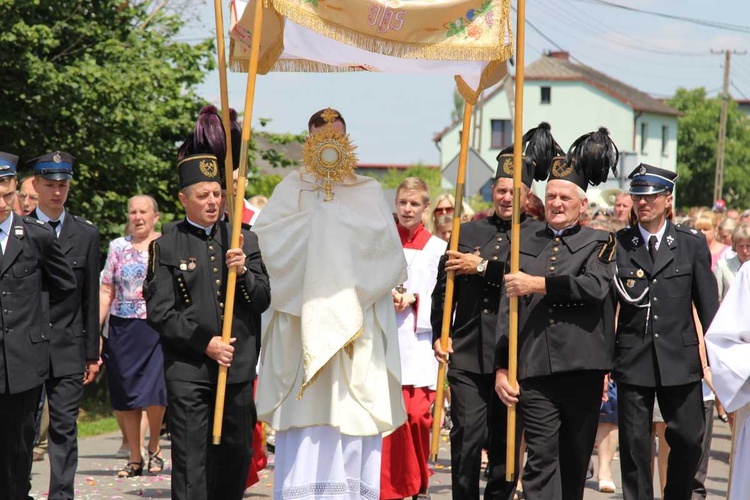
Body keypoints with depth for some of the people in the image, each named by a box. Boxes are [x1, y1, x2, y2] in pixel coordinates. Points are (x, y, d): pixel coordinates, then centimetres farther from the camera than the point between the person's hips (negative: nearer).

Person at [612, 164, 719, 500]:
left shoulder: (692, 244, 4)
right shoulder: (617, 245, 3)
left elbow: (708, 305, 5)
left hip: (680, 358, 0)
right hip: (632, 359, 0)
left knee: (689, 439, 2)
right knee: (634, 444, 2)